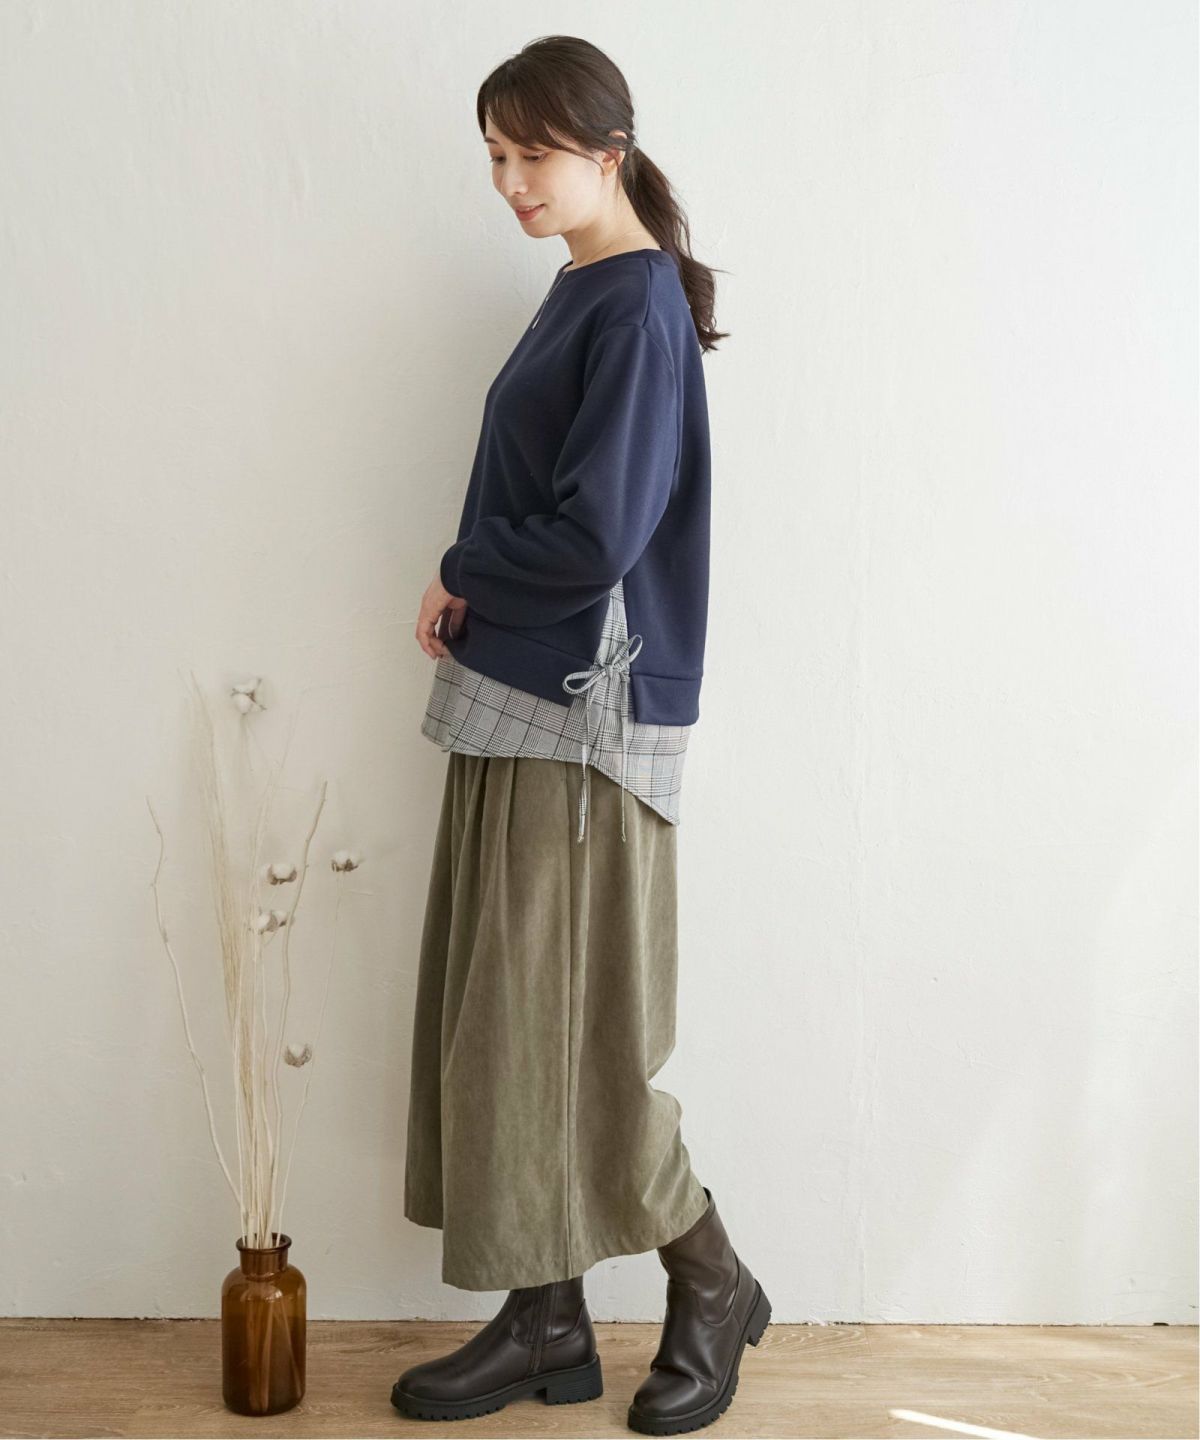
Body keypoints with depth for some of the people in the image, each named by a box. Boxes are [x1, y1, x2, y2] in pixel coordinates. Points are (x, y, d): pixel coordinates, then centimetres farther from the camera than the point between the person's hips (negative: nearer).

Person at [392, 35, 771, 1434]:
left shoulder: (642, 304, -13)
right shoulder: (579, 293, 15)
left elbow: (598, 532, -22)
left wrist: (459, 574, -6)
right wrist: (470, 595, 1)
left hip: (585, 714, -9)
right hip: (520, 700, 9)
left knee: (566, 1028, -1)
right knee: (504, 1018, 11)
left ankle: (711, 1283, 20)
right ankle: (546, 1317, 22)